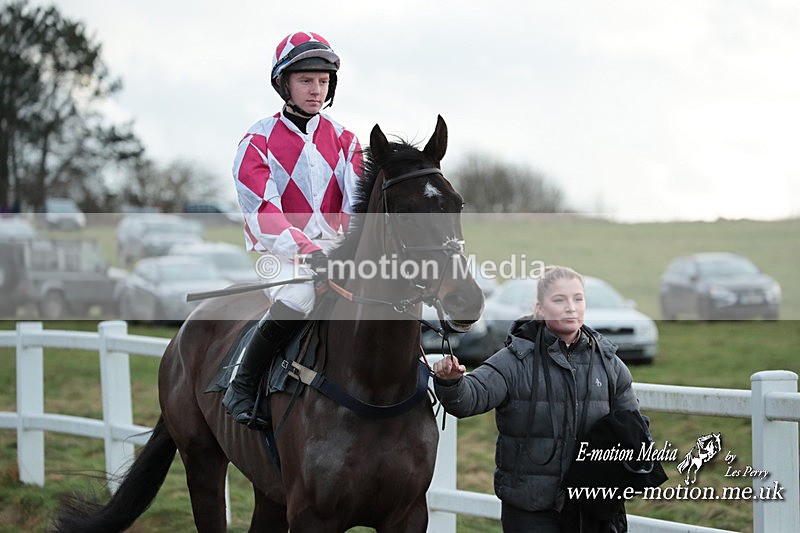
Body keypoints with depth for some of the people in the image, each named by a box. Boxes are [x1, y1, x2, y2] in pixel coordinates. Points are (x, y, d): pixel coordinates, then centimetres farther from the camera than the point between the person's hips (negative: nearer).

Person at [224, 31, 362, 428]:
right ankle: (242, 384, -17)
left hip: (337, 250, 5)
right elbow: (263, 213, -14)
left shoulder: (343, 139, 12)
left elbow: (358, 203, 0)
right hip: (282, 253, -5)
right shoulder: (258, 141, -1)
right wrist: (306, 251, -30)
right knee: (296, 301, -35)